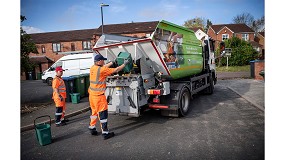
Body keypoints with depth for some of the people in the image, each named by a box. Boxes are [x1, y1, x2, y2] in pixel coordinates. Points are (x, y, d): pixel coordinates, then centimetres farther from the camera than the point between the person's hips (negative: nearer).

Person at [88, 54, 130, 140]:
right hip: (99, 95, -8)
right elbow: (116, 70, -13)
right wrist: (124, 64, -1)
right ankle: (105, 133, 3)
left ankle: (92, 128, 32)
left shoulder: (92, 68, 5)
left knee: (94, 111, 21)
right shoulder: (102, 70, -18)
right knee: (102, 113, -2)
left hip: (92, 94, 9)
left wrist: (113, 62, 26)